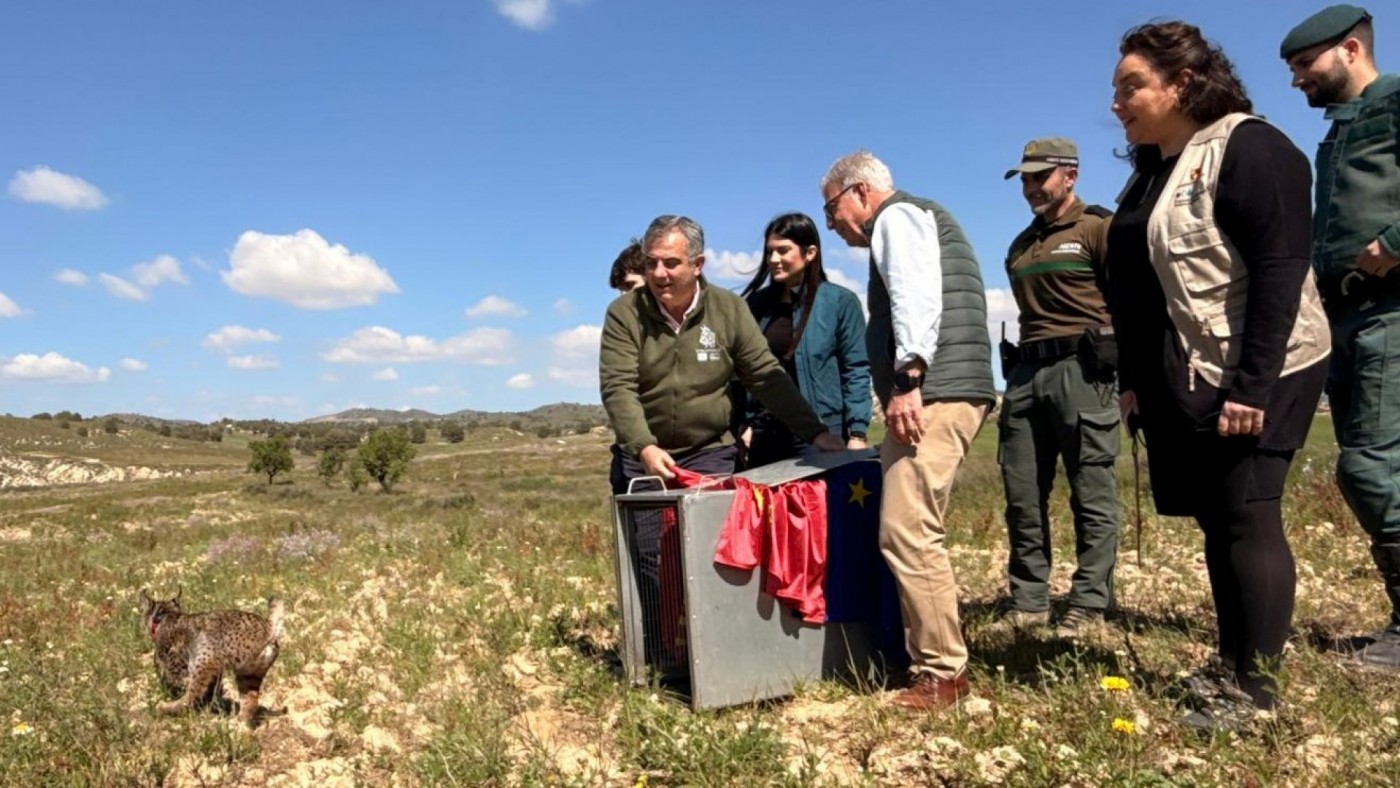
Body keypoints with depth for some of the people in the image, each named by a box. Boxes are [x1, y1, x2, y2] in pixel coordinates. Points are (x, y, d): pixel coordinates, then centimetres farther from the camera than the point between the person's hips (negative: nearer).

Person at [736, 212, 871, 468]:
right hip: (764, 438, 4)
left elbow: (856, 371, -4)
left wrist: (857, 434, -10)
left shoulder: (840, 302, -1)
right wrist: (744, 424, 6)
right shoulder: (757, 303, 10)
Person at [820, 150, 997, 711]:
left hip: (933, 395, -11)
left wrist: (907, 379, -25)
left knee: (907, 533, -13)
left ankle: (942, 673, -7)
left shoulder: (898, 216, 1)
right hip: (940, 394, 11)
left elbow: (917, 297, -17)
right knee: (911, 534, 10)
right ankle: (928, 658, 15)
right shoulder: (905, 223, 31)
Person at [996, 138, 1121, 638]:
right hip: (1025, 373, 7)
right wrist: (1016, 369, 18)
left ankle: (1088, 605, 5)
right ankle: (1028, 601, 13)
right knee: (1022, 496, 5)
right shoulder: (1020, 247, 22)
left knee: (1092, 496, -1)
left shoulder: (1099, 228, 2)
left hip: (1079, 368, -6)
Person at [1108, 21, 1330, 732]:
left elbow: (1280, 272, -18)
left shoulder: (1248, 148, -10)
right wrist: (1134, 380, 13)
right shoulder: (1151, 171, 15)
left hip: (1255, 376, -8)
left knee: (1248, 518, -5)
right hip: (1182, 381, 8)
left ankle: (1256, 685, 4)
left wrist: (1252, 385, -23)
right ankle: (1231, 663, 22)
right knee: (1217, 521, 12)